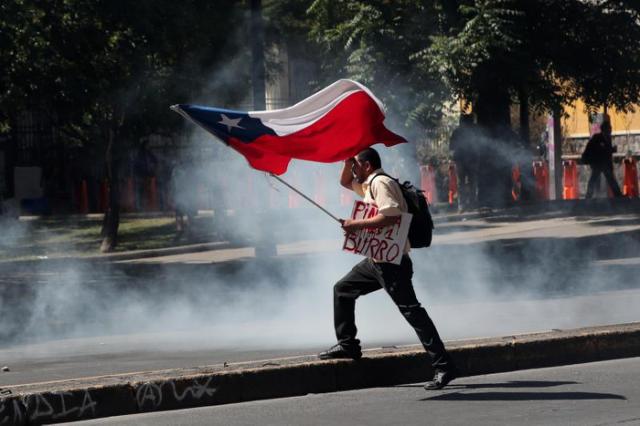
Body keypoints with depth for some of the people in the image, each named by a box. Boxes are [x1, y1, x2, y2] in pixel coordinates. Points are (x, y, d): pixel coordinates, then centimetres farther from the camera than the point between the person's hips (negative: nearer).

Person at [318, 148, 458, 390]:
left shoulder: (381, 183, -13)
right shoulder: (368, 184, 17)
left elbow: (391, 215, -26)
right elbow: (345, 182, 34)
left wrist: (357, 224, -20)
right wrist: (348, 160, 15)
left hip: (392, 261, -11)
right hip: (376, 259, 11)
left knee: (411, 310, -14)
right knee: (343, 290, 19)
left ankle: (443, 367, -19)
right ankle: (347, 345, 26)